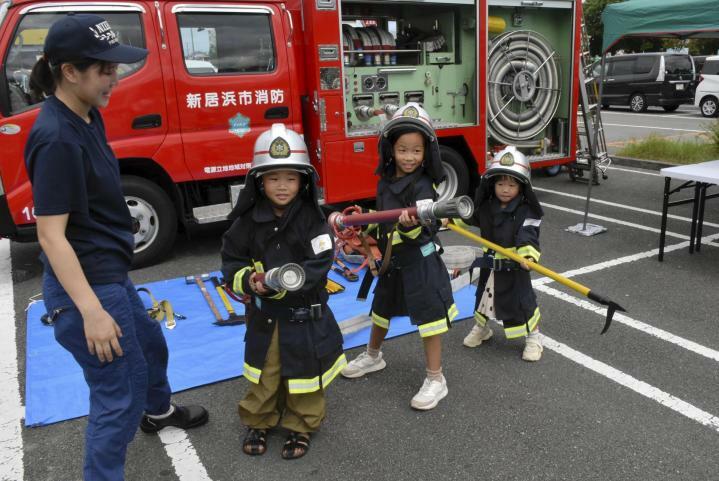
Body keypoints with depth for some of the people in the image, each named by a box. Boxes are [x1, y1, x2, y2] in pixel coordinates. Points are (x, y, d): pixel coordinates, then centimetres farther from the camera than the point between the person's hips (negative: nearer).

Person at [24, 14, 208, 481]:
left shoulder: (88, 115, 4)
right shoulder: (57, 138, -25)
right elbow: (51, 235, -25)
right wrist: (91, 311, -27)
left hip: (110, 275, 10)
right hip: (86, 285, -10)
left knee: (152, 345, 31)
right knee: (119, 396, 3)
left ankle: (158, 411, 59)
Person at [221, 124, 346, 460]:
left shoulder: (312, 219, -15)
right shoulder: (248, 221, -7)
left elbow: (317, 268, -20)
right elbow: (231, 262, -3)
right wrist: (248, 281, -24)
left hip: (305, 314, -2)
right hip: (263, 314, 2)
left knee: (304, 373, 13)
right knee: (263, 373, 18)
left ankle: (301, 426, 35)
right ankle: (258, 422, 40)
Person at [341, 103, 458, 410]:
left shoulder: (423, 185, -18)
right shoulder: (386, 180, 3)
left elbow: (423, 228, -32)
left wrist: (412, 223, -50)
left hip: (420, 261, -7)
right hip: (392, 259, 8)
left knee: (428, 316, -3)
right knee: (381, 308, 22)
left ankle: (436, 379, 11)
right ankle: (373, 356, 46)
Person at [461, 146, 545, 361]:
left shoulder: (526, 211, -18)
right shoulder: (486, 205, -3)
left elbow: (527, 236, -30)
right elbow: (471, 216, 18)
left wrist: (528, 256, -46)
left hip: (513, 266, -5)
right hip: (489, 264, 5)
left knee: (521, 301, 2)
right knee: (484, 295, 19)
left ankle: (533, 337, 21)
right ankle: (481, 328, 42)